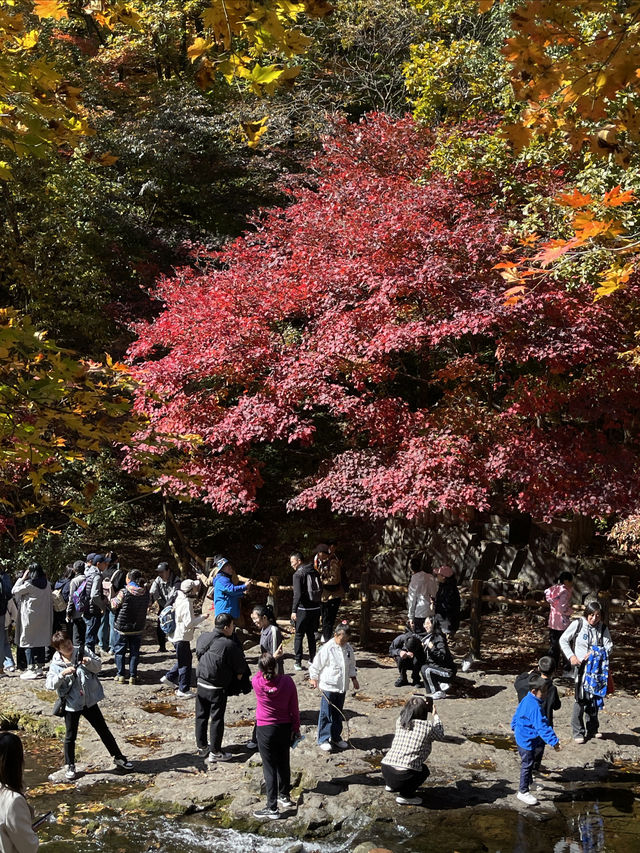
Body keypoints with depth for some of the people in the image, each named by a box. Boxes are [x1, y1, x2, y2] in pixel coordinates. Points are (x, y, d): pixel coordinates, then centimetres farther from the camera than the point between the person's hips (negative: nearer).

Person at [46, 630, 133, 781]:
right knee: (70, 736, 11)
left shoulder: (83, 652, -5)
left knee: (103, 730, 11)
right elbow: (50, 685, -17)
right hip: (71, 705, -2)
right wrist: (63, 674, -33)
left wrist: (90, 662, -23)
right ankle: (69, 766, 31)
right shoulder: (56, 664, -9)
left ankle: (118, 757, 23)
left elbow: (98, 666, -2)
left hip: (89, 701, 2)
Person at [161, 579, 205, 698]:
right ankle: (183, 690, 7)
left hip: (176, 635, 9)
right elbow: (188, 623, -26)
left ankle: (169, 677, 33)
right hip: (182, 637, -9)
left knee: (183, 660, 24)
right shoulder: (186, 603, -23)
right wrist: (202, 617, -18)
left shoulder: (179, 599, 5)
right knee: (185, 663, 0)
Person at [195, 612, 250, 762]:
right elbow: (240, 670, -11)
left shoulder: (203, 637, -5)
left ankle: (202, 747, 31)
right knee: (217, 720, 7)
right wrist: (235, 684, 8)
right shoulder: (230, 646, -21)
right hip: (217, 689, -6)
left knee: (201, 716, 18)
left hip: (200, 684, 6)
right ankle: (215, 753, 16)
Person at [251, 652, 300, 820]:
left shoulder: (257, 682, -19)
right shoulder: (287, 681, -15)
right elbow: (294, 708, -5)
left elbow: (260, 673, 8)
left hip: (265, 730, -3)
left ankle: (272, 808, 5)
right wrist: (296, 728, 6)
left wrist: (266, 664, 15)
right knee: (284, 763, 20)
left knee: (270, 768, 4)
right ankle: (284, 796, 37)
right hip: (285, 728, 3)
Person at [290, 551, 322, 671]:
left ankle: (298, 663, 3)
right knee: (311, 634, 17)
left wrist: (294, 610, -20)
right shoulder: (315, 572, 7)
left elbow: (297, 594, -21)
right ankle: (312, 660, 22)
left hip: (303, 609, -6)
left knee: (299, 635, 4)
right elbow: (320, 589, 13)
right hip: (316, 608, 6)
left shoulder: (298, 574, -13)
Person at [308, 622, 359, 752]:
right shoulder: (327, 648, -16)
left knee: (338, 713, 15)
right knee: (326, 713, 1)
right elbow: (316, 665, -9)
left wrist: (354, 678, 15)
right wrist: (313, 678, -5)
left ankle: (336, 737, 28)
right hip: (328, 686, -6)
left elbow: (351, 665, 18)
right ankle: (323, 739, 10)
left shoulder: (348, 648, 3)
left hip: (342, 687, 6)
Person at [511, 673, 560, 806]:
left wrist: (514, 726, 36)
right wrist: (553, 741, -31)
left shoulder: (526, 700, 4)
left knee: (528, 764, 26)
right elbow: (542, 726, -32)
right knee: (527, 765, 2)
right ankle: (523, 792, 14)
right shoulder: (535, 707, -29)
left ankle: (528, 782, 45)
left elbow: (517, 713, 20)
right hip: (527, 741, -10)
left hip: (523, 738, 10)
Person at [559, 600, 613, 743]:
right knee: (581, 699, -7)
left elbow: (609, 646, -5)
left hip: (597, 668, 3)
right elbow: (563, 640, 0)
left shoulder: (603, 628, 2)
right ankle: (578, 731, 4)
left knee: (594, 698, 12)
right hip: (581, 666, -3)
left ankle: (592, 729, 28)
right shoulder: (578, 624, -6)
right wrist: (571, 656, -12)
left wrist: (595, 652, -20)